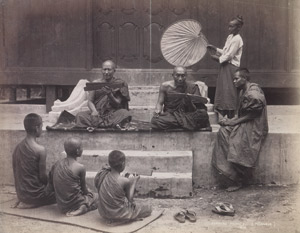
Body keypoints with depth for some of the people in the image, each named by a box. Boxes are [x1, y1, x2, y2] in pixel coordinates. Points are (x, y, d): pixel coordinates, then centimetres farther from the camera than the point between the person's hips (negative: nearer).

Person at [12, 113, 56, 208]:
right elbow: (43, 176, -15)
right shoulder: (40, 150, -20)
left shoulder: (17, 147, 2)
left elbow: (16, 172, 9)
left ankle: (23, 202, 9)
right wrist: (50, 184, 7)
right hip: (35, 194, -8)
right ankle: (30, 203, -2)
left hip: (21, 194, 8)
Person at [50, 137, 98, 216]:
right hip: (74, 204, -8)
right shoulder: (80, 167, -18)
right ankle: (84, 208, -10)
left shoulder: (56, 164, -3)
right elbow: (83, 188, -7)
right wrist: (88, 192, 17)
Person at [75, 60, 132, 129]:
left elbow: (118, 104, 0)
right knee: (80, 115, -25)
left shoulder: (119, 83, 5)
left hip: (113, 115, -1)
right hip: (97, 114, 2)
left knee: (124, 113, -32)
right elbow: (90, 101, 6)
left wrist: (110, 94, -20)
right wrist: (94, 111, -17)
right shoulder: (96, 83, 10)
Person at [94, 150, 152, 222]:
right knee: (148, 209, 10)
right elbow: (129, 198, -7)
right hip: (119, 215, -6)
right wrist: (134, 182, 4)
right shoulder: (125, 181, -21)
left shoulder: (101, 174, -8)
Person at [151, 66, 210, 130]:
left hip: (188, 116, -1)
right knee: (155, 121, -33)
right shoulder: (165, 86, 2)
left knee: (203, 114, -30)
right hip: (169, 115, 1)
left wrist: (190, 103, -25)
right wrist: (158, 111, -20)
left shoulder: (192, 87, -1)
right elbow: (160, 103, 3)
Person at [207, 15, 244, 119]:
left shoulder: (237, 39, -13)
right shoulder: (230, 37, 15)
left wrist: (218, 59, -9)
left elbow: (230, 55, -17)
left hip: (231, 67, -9)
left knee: (229, 91, -7)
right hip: (225, 66, 9)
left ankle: (231, 117, -1)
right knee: (222, 90, 10)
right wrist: (215, 49, 7)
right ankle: (223, 113, 17)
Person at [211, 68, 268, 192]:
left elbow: (251, 115, -17)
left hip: (254, 126, -8)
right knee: (223, 131, -14)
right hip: (244, 124, 8)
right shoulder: (243, 91, 15)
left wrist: (233, 122, -17)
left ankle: (238, 180, -11)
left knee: (237, 140, -26)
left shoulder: (253, 92, -14)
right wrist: (230, 120, -2)